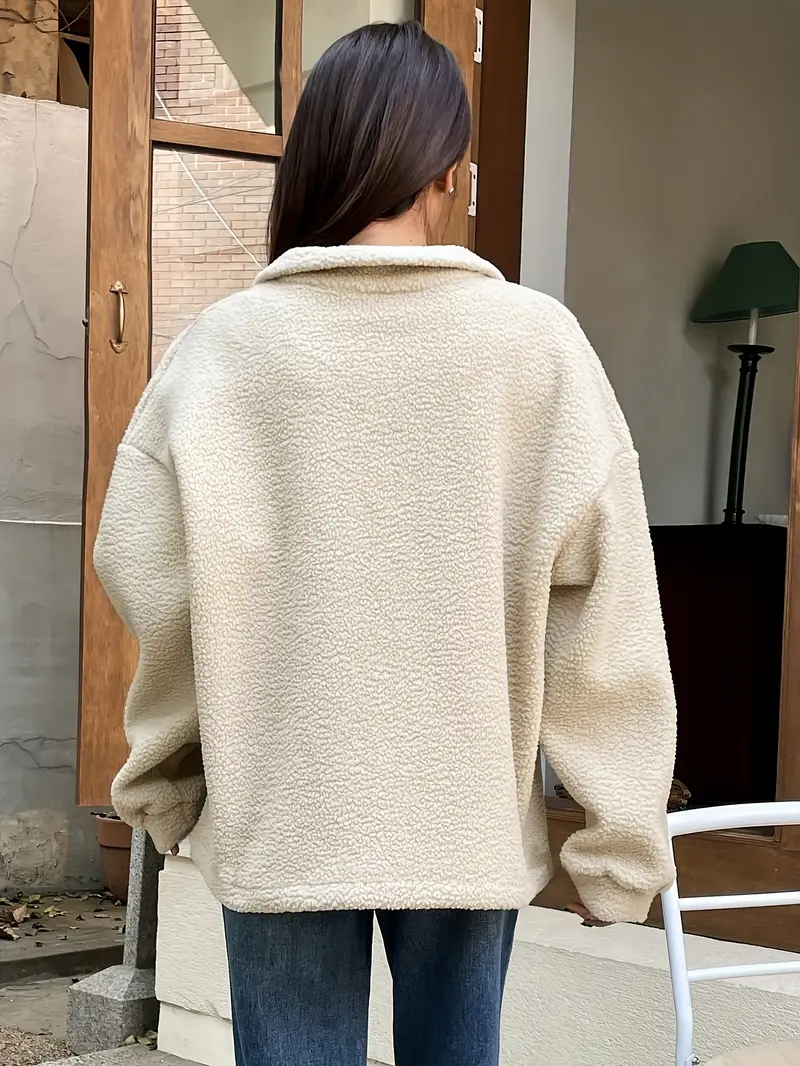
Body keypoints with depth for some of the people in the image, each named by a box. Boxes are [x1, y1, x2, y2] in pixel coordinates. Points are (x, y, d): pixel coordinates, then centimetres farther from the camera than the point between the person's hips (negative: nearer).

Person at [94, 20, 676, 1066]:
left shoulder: (224, 345, -8)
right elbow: (601, 608, -8)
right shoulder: (539, 341, -9)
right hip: (471, 816, 1)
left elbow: (145, 577, -5)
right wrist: (623, 830, 2)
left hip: (280, 816, 0)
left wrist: (165, 777, 11)